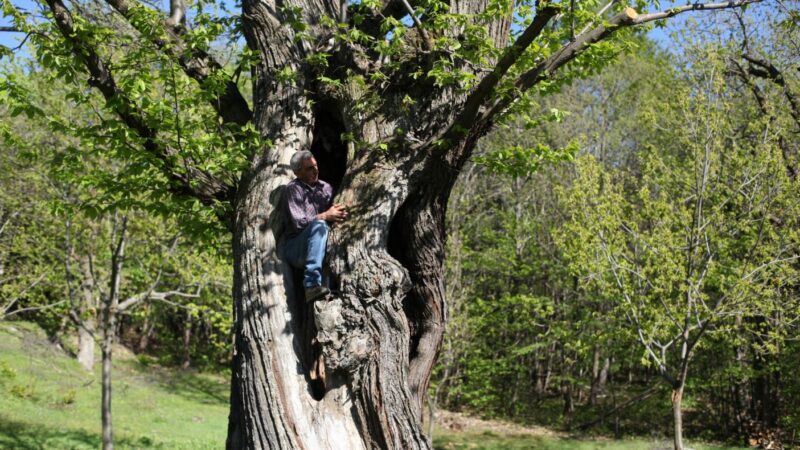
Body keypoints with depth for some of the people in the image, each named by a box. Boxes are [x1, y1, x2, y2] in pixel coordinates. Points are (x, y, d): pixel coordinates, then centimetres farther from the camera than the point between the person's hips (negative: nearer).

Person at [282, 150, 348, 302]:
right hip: (295, 248, -6)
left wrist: (340, 214, -10)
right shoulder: (293, 188, -4)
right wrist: (325, 216, -16)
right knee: (319, 226, -34)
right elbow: (299, 223, -13)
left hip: (318, 248, 6)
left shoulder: (326, 188, 14)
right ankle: (312, 285, -47)